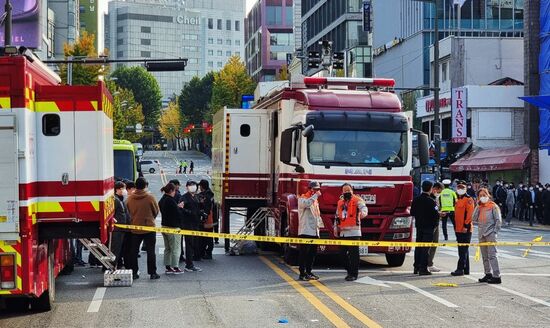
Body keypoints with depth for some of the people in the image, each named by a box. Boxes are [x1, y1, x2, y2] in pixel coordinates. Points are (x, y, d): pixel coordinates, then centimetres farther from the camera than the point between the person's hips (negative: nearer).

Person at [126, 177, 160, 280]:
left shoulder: (130, 198, -5)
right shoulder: (150, 197, -12)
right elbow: (156, 211, -1)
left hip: (135, 228, 2)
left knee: (134, 251, 10)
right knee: (151, 251, 4)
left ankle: (134, 272, 11)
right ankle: (152, 273, 4)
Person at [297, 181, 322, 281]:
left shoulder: (315, 200, 21)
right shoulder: (302, 198, -4)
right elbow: (306, 203, -29)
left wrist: (318, 226, 19)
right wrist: (316, 195, -18)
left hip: (314, 232, 8)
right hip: (305, 231, -8)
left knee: (312, 254, 10)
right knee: (304, 253, -6)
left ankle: (308, 272, 18)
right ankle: (302, 274, -5)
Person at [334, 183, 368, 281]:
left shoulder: (357, 200, 0)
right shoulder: (340, 202, 19)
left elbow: (363, 207, -19)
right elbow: (337, 216, 25)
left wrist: (363, 213, -41)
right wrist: (336, 228, 19)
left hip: (353, 232, -6)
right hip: (343, 232, 6)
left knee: (353, 253, -7)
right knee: (343, 253, 8)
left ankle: (354, 274, -3)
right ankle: (349, 271, 21)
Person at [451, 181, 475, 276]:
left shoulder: (468, 199, -10)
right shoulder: (458, 200, 19)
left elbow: (470, 213, -18)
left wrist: (466, 225, -20)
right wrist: (456, 227, 24)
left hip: (465, 229, -10)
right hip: (458, 229, 10)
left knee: (463, 250, -9)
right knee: (463, 250, 13)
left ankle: (460, 269, -9)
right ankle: (466, 270, 18)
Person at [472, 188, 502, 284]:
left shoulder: (493, 206, -3)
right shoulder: (479, 207, 13)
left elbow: (498, 220, -4)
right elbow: (474, 219, 3)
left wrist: (495, 231, -10)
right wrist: (478, 206, -1)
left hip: (490, 234, -6)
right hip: (481, 234, 6)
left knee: (492, 255, -12)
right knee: (484, 256, 11)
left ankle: (496, 276, -14)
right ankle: (488, 274, 20)